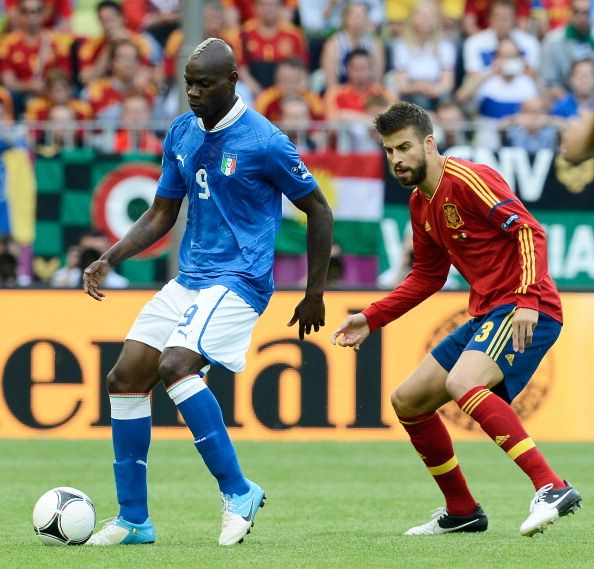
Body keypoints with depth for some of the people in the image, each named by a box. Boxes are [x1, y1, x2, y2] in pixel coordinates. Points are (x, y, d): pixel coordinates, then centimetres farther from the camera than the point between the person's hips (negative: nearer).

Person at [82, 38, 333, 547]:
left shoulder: (263, 142, -12)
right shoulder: (182, 133, 9)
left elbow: (319, 210, -3)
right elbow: (161, 216, 17)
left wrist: (315, 294, -1)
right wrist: (109, 261, 3)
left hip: (239, 281, -8)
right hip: (188, 280, 8)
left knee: (176, 366, -28)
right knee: (125, 377, -2)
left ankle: (238, 492, -15)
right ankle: (133, 520, 6)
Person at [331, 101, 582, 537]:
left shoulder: (467, 179, -13)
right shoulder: (421, 204, 15)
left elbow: (530, 231, -19)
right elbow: (426, 277, 27)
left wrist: (527, 300, -30)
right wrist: (370, 320, 21)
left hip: (525, 311, -10)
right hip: (486, 313, 10)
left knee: (461, 384, -33)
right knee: (407, 401, 11)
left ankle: (552, 489, -34)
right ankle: (462, 512, 23)